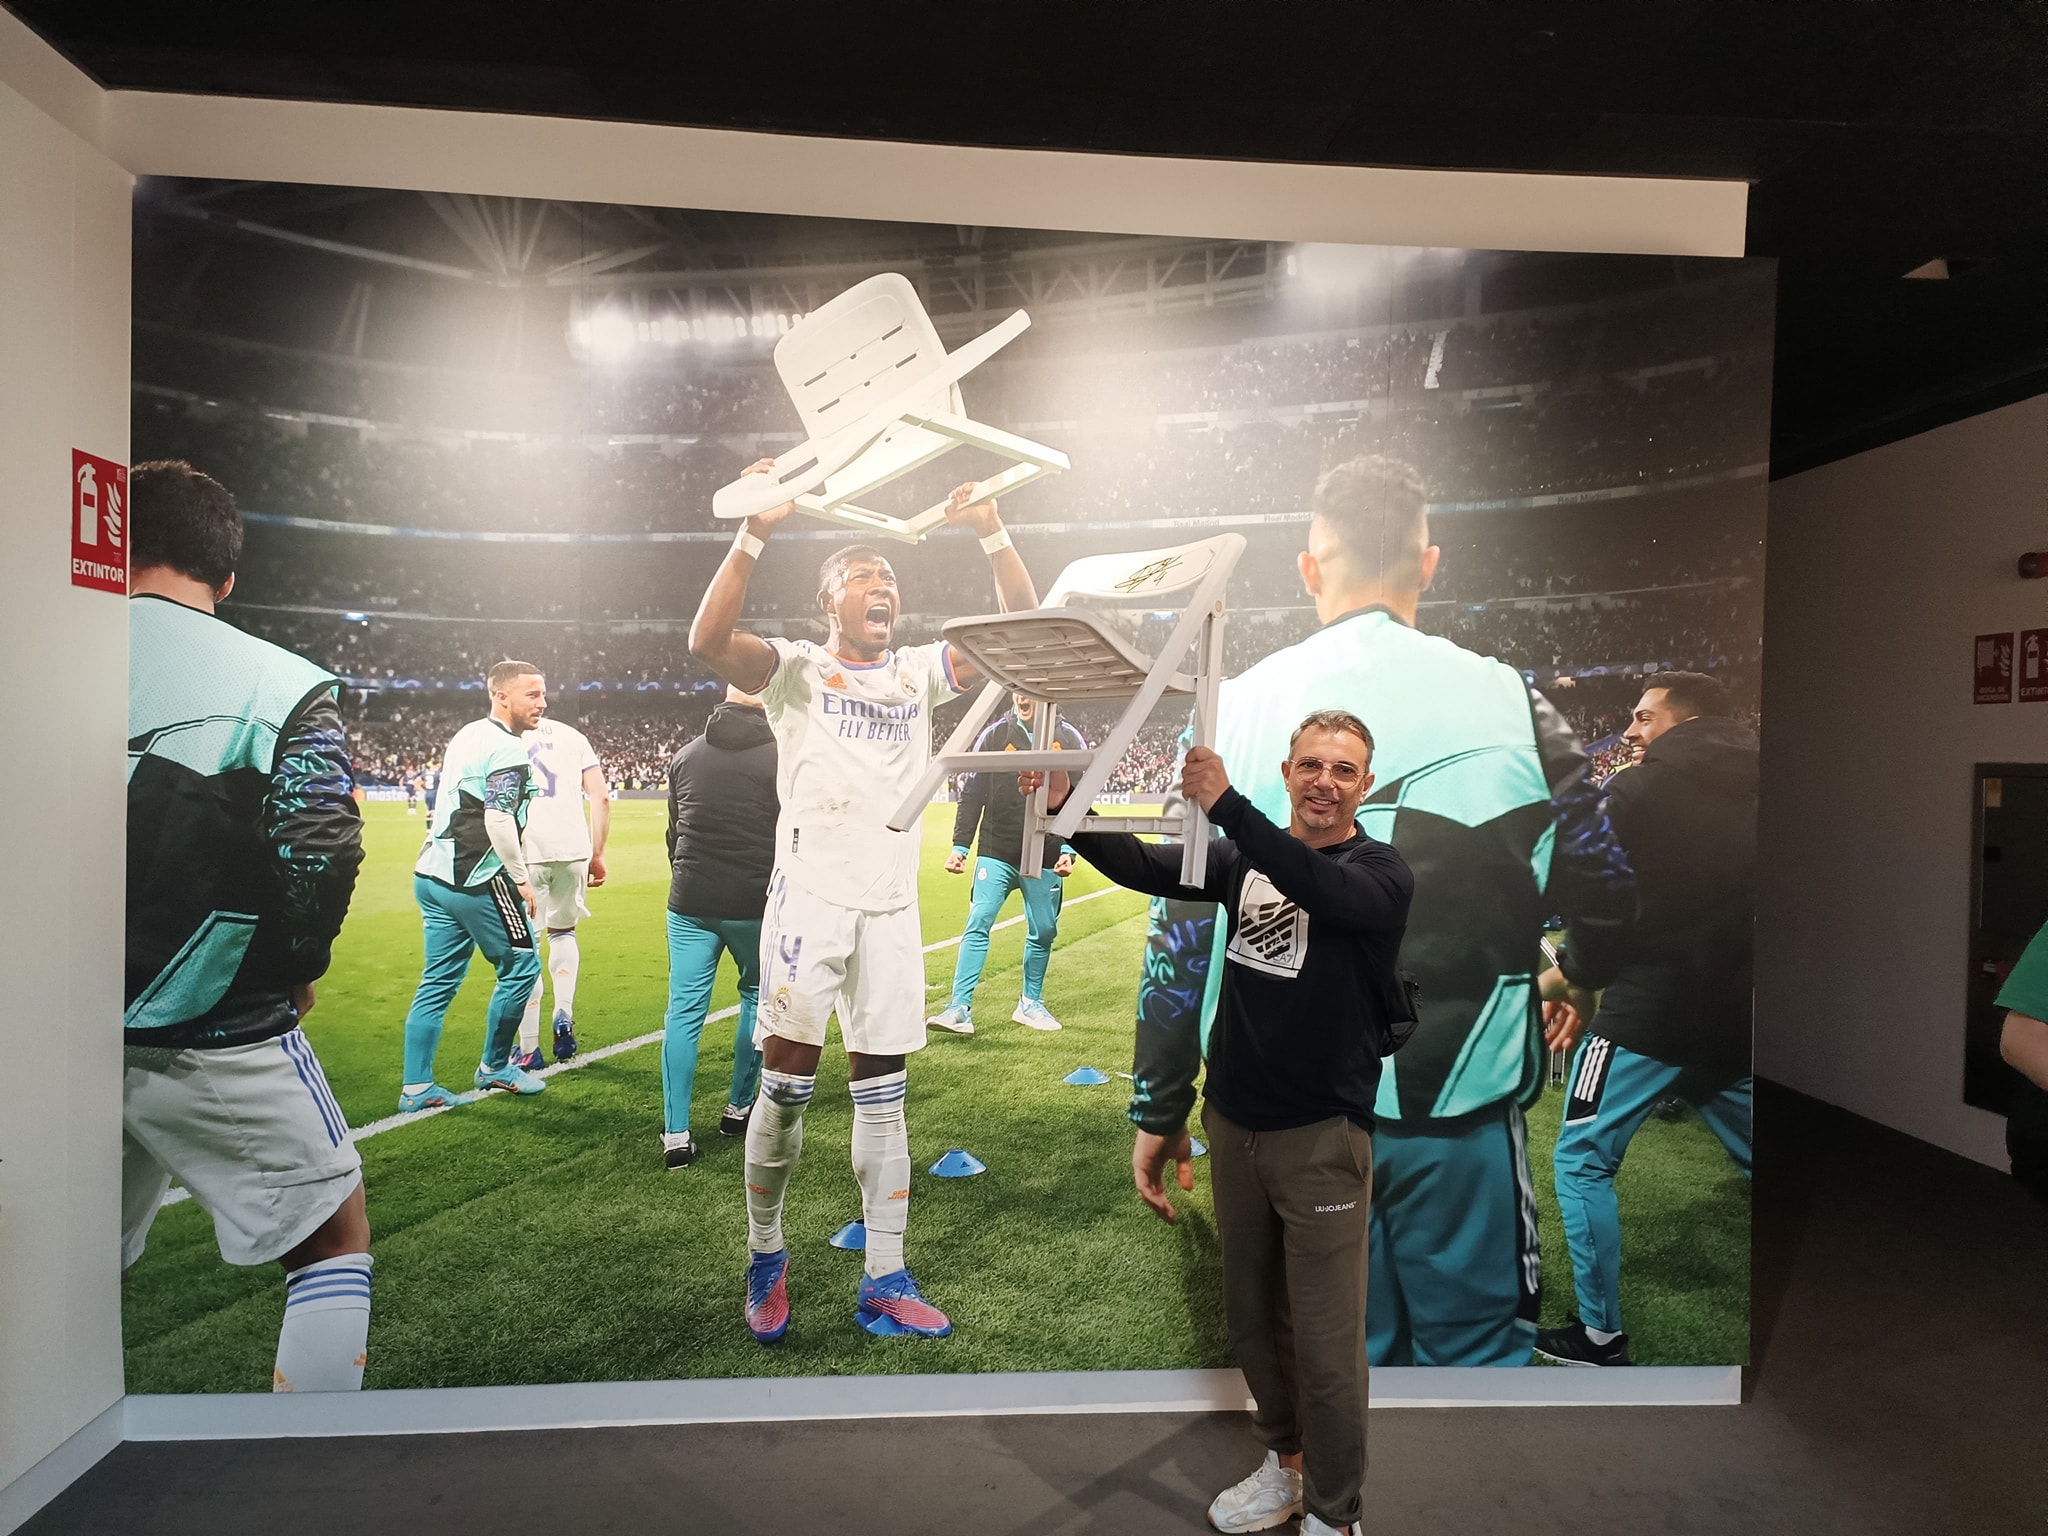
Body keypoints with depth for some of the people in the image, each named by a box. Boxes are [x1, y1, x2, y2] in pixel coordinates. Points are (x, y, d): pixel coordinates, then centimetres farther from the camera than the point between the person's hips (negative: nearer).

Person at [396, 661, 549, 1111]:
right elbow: (499, 821, -22)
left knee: (438, 980, 13)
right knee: (520, 968, 6)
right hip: (475, 881, -9)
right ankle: (495, 1067, 19)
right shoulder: (507, 749, -15)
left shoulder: (466, 737, 15)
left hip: (433, 875, 9)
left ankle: (416, 1087, 16)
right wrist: (522, 879, -13)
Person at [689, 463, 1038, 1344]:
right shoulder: (796, 670, 3)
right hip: (809, 898, -3)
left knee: (881, 1095, 7)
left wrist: (991, 534, -4)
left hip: (891, 907, 3)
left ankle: (884, 1285, 15)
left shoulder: (920, 672, 13)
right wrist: (757, 531, -19)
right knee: (786, 1087, 0)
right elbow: (708, 640, -15)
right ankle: (765, 1258, 22)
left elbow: (1021, 630, 6)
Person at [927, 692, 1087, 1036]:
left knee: (1043, 931, 9)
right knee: (978, 924, -10)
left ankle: (1031, 1004, 26)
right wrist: (960, 846, -6)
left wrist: (1069, 849, -7)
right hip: (996, 853, -1)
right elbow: (971, 795, 1)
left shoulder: (1070, 740, 1)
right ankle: (959, 1009, -8)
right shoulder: (994, 736, 0)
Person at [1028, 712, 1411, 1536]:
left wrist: (1225, 804, -39)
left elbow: (1325, 890, -31)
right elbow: (1144, 867, -3)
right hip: (1233, 1123, 5)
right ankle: (1287, 1464, 42)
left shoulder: (1381, 873, -9)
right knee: (1251, 1317, 19)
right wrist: (1068, 809, -19)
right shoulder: (1247, 856, 5)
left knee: (1325, 1344, 3)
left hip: (1322, 1136, -5)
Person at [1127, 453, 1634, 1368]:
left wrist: (1159, 1107, 6)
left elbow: (1183, 931, -4)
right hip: (1460, 1105, 0)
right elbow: (1605, 895, 3)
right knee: (1475, 1351, 18)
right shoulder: (1507, 700, -5)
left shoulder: (1237, 709, -4)